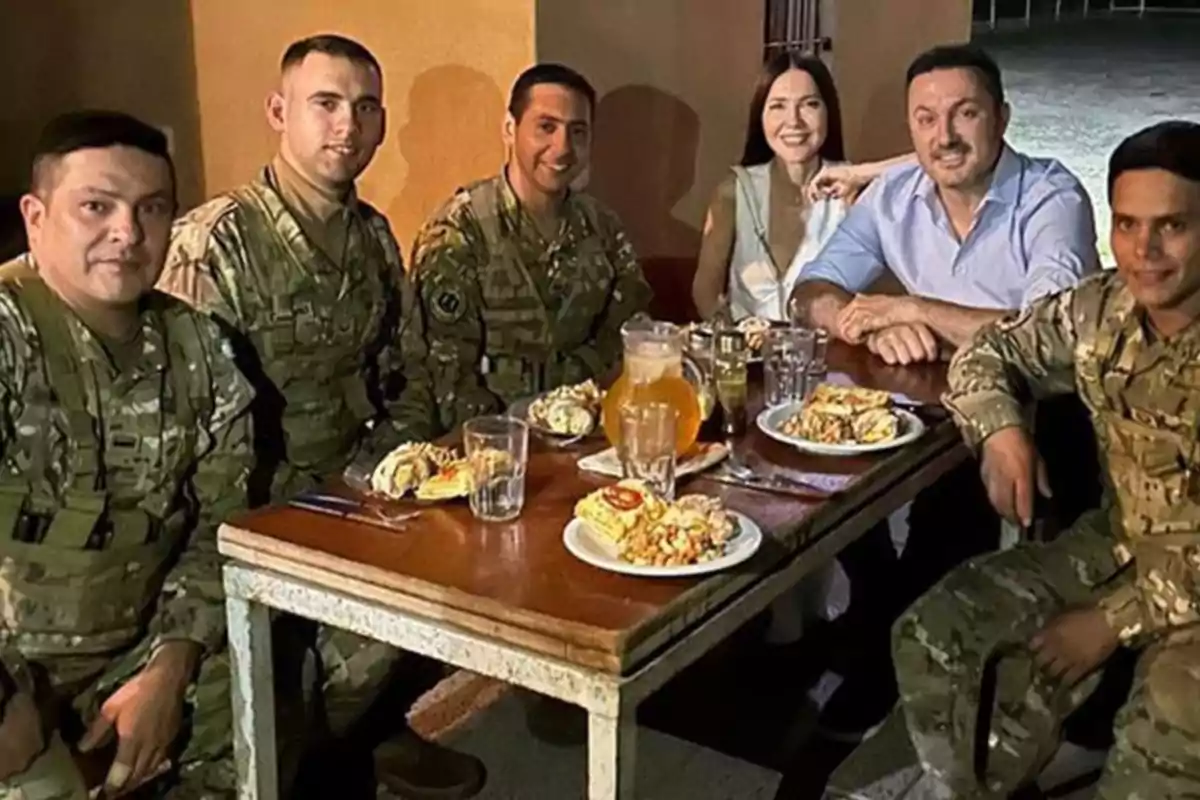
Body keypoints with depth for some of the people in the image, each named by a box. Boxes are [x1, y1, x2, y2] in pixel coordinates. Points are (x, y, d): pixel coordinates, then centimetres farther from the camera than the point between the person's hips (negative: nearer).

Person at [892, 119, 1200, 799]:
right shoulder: (1099, 310, -5)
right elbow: (989, 353, 12)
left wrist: (1117, 621, -18)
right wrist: (1002, 429, -10)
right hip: (1119, 547, 5)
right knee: (933, 638, -8)